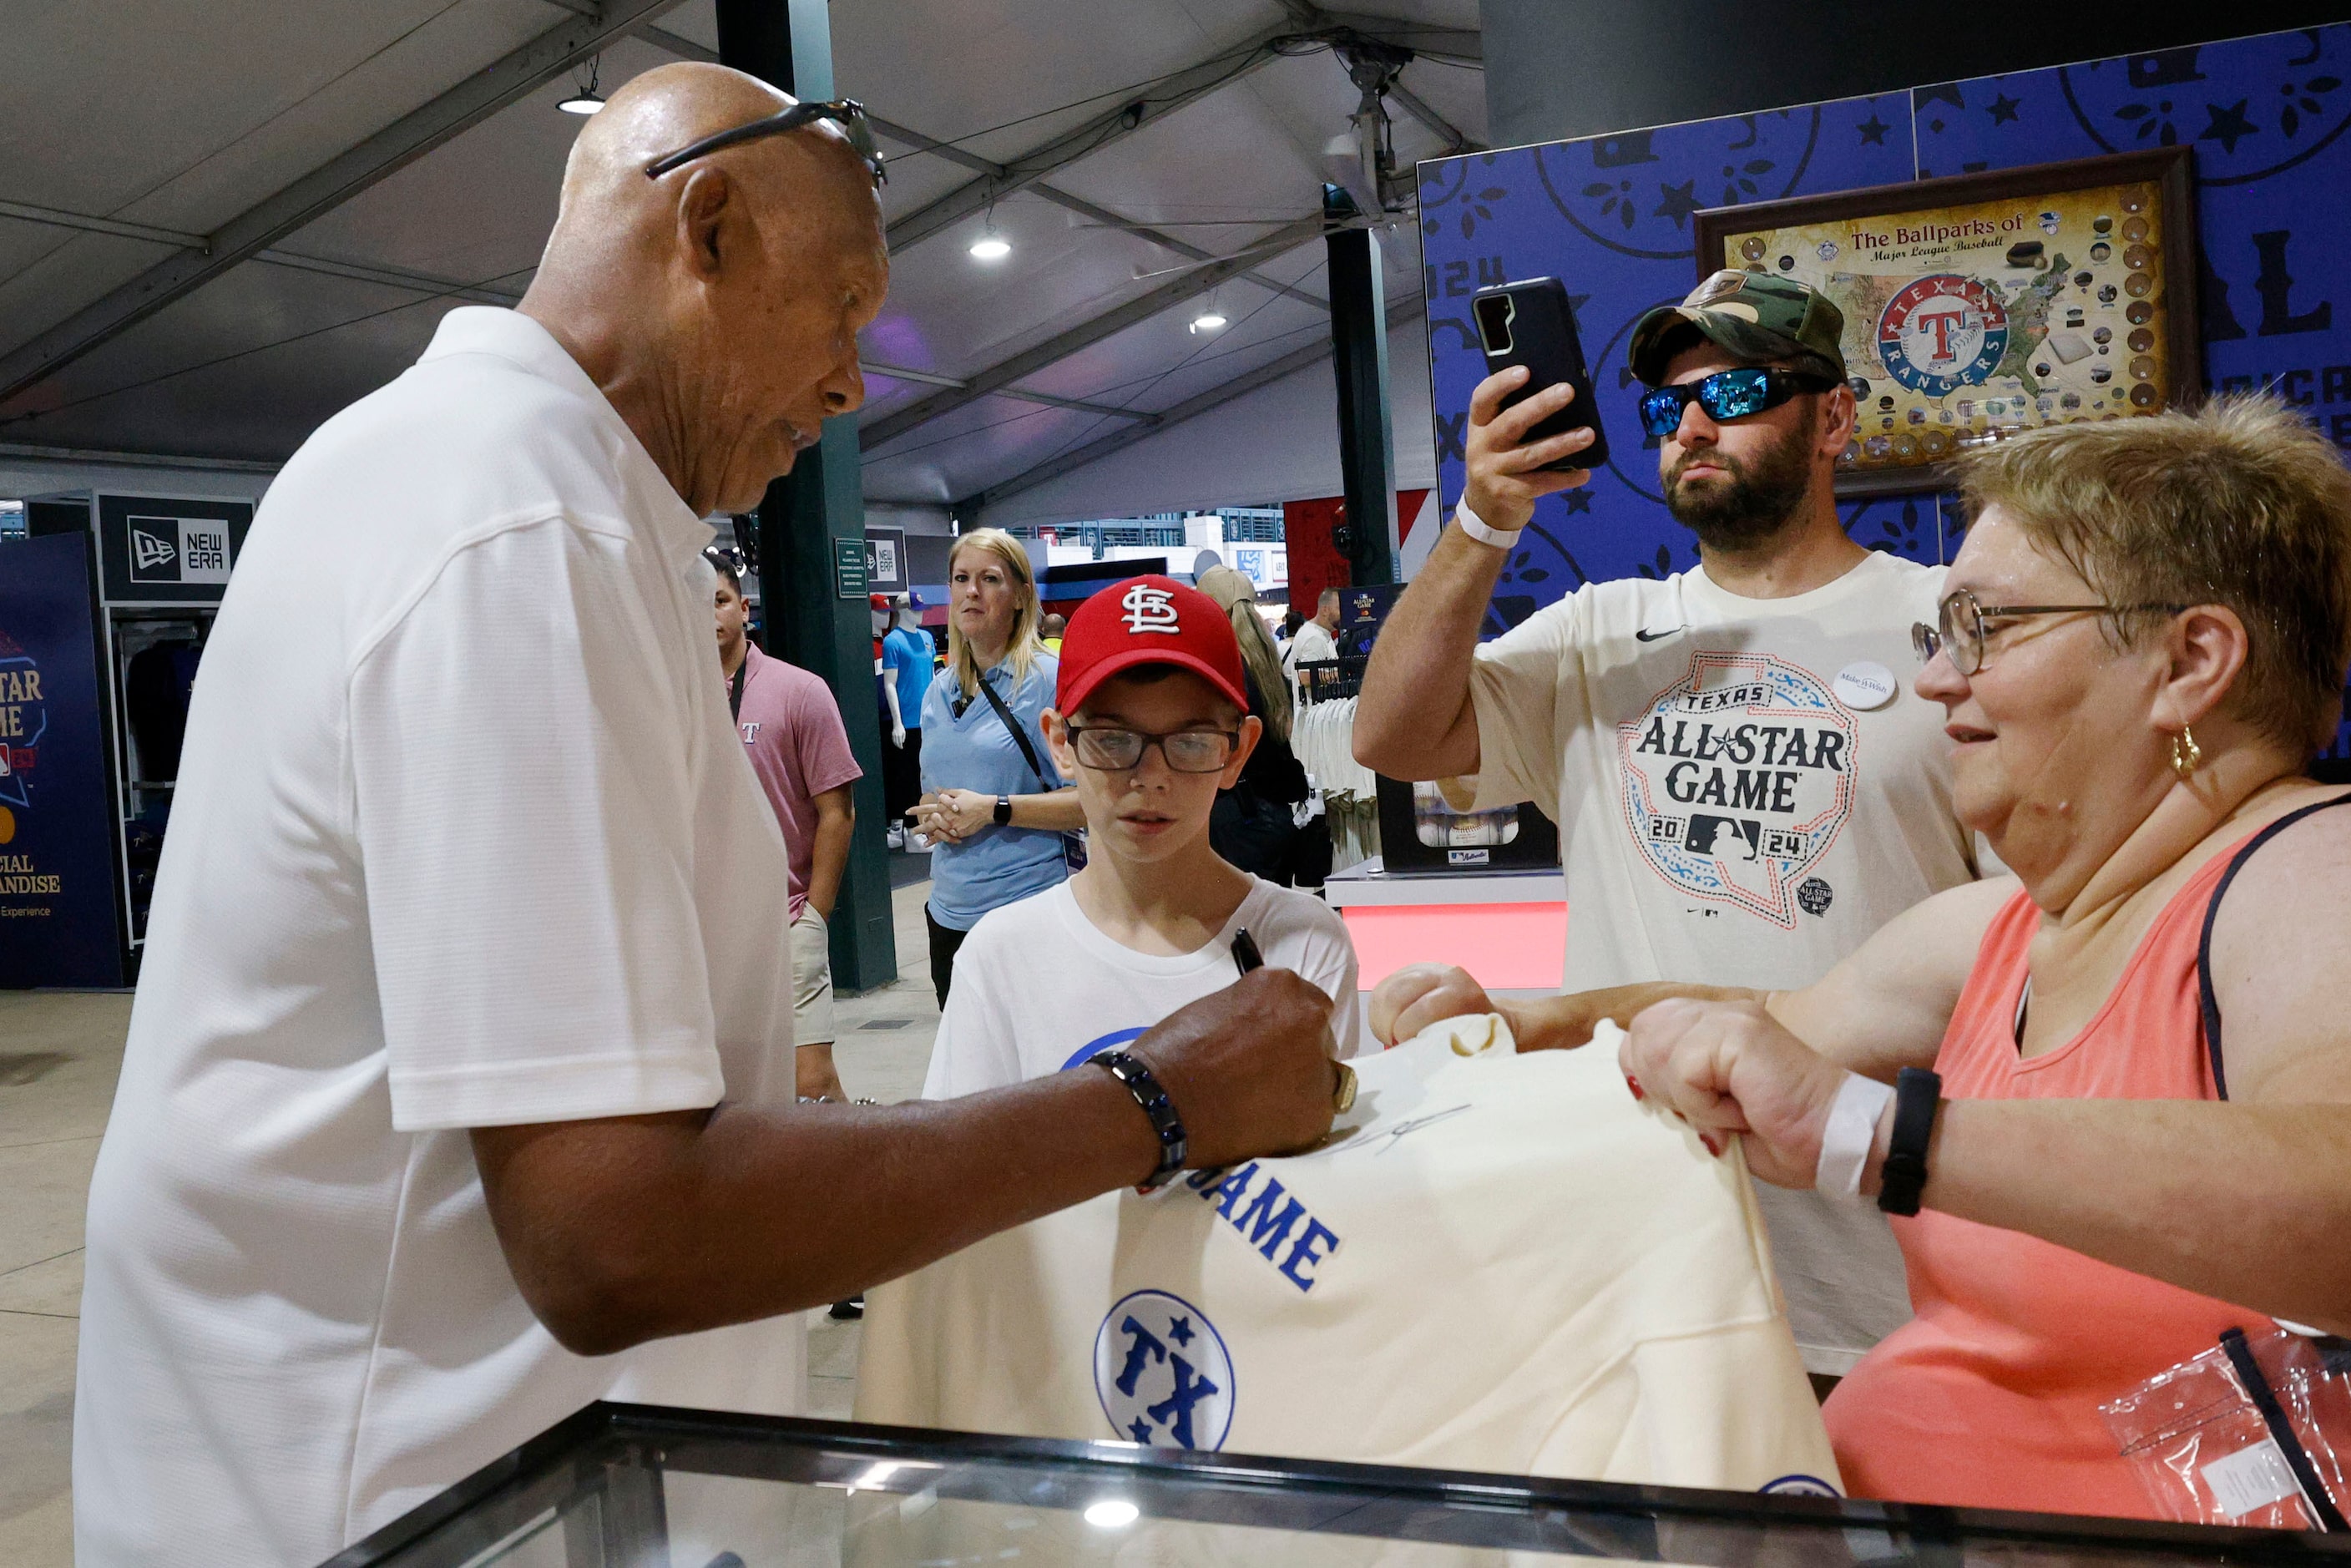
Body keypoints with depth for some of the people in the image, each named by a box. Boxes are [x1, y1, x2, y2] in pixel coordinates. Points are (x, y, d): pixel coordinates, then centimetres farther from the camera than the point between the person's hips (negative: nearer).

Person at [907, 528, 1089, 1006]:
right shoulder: (938, 693, 12)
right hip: (949, 916, 6)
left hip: (1030, 908, -6)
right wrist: (931, 817, -1)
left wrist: (994, 809, -19)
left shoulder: (1051, 679, -8)